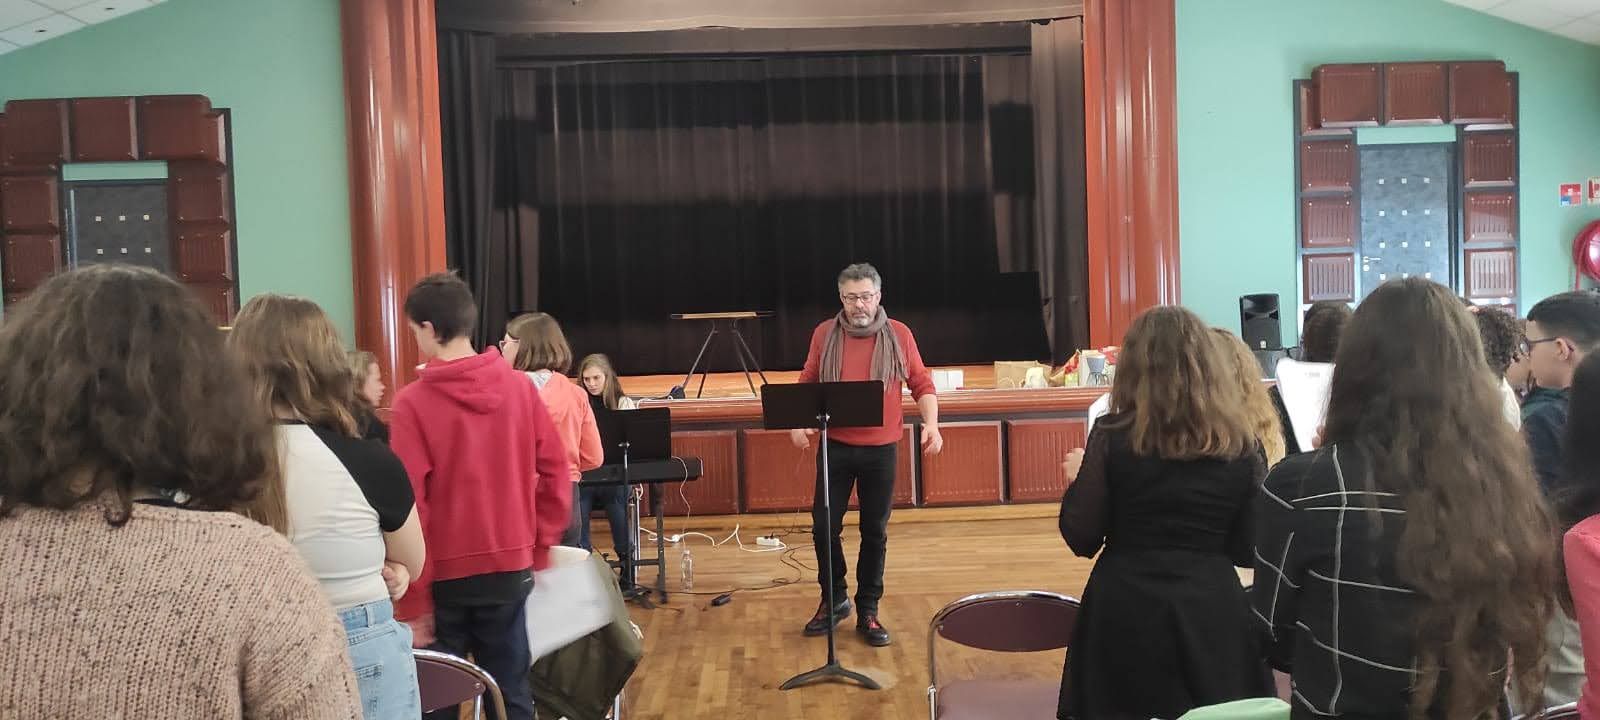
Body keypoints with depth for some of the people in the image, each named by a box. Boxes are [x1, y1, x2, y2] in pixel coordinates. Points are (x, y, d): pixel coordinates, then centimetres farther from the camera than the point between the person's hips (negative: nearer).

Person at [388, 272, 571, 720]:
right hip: (510, 566, 3)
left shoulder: (412, 403, -12)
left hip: (444, 573, -3)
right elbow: (556, 471, 2)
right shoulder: (519, 387, -2)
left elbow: (409, 503, -12)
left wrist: (413, 599, -7)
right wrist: (540, 545, 10)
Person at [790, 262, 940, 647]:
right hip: (835, 446, 1)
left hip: (880, 450, 0)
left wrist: (931, 424, -11)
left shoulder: (899, 335, 0)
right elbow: (806, 383, 8)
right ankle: (834, 599, 25)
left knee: (875, 532, 7)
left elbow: (922, 384, 3)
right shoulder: (824, 334, 2)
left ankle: (868, 611, 20)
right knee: (824, 526, 3)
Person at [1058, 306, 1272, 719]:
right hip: (1213, 611, 2)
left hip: (1126, 611, -1)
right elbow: (1249, 551, 3)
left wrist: (1075, 479, 11)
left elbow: (1082, 539, -6)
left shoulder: (1113, 435, -8)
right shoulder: (1242, 442, -2)